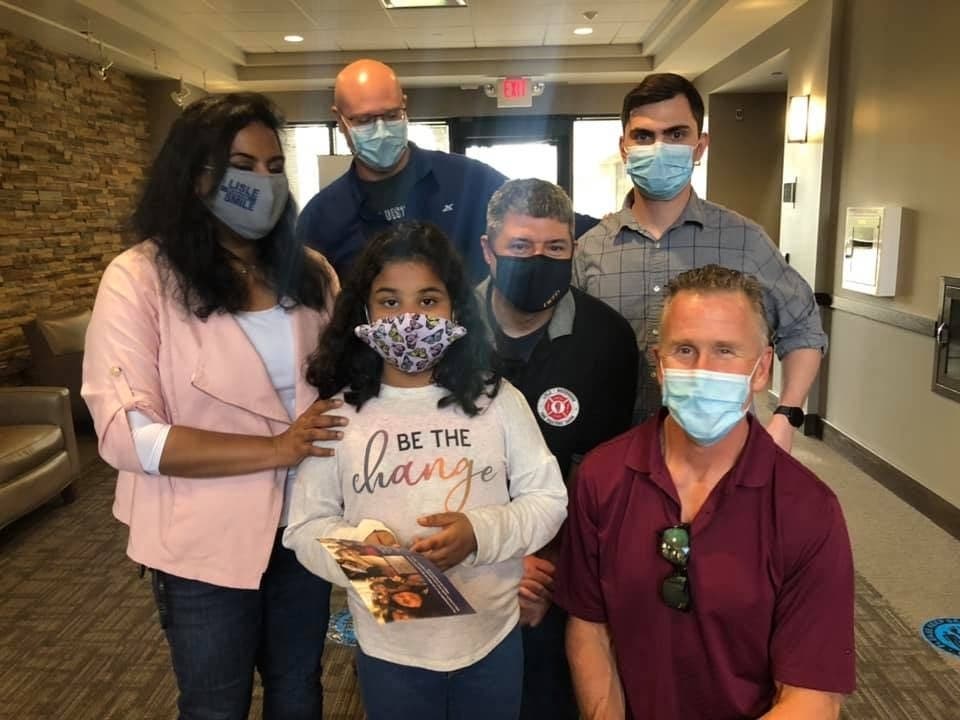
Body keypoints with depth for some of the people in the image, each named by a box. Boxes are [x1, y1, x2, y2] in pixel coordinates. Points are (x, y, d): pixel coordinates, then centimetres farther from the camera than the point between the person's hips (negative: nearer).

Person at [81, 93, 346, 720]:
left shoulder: (310, 272, 2)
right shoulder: (140, 278, -13)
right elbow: (126, 434, -19)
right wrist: (275, 450, -23)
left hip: (304, 528, 5)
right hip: (207, 543, -4)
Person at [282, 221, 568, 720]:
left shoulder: (497, 400, -6)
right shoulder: (338, 413, -7)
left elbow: (548, 499, -3)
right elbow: (306, 527, -5)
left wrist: (481, 532, -19)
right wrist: (362, 546, -24)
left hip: (492, 638, 1)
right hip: (389, 649, 0)